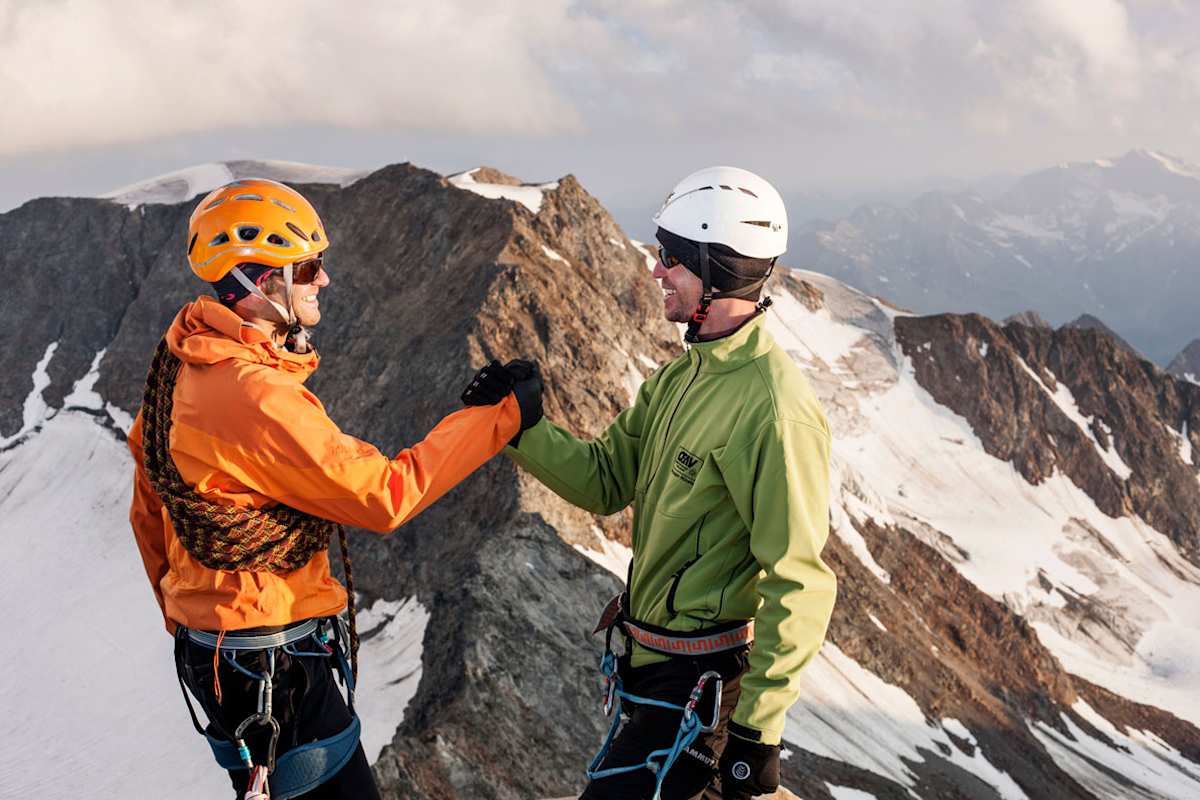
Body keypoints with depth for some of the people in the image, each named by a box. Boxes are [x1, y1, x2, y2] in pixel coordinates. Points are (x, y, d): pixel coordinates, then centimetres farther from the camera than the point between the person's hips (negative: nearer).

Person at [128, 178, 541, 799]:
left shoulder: (182, 364, 4)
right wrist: (498, 418, -18)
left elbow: (149, 508, 13)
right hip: (275, 669, -10)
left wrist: (183, 616, 24)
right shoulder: (256, 396, -26)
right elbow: (385, 494, -25)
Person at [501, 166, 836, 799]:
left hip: (702, 682, -9)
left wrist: (757, 728, -21)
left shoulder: (773, 408, -24)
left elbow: (799, 584, -24)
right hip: (651, 654, 9)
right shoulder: (679, 377, 4)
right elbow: (606, 480, 6)